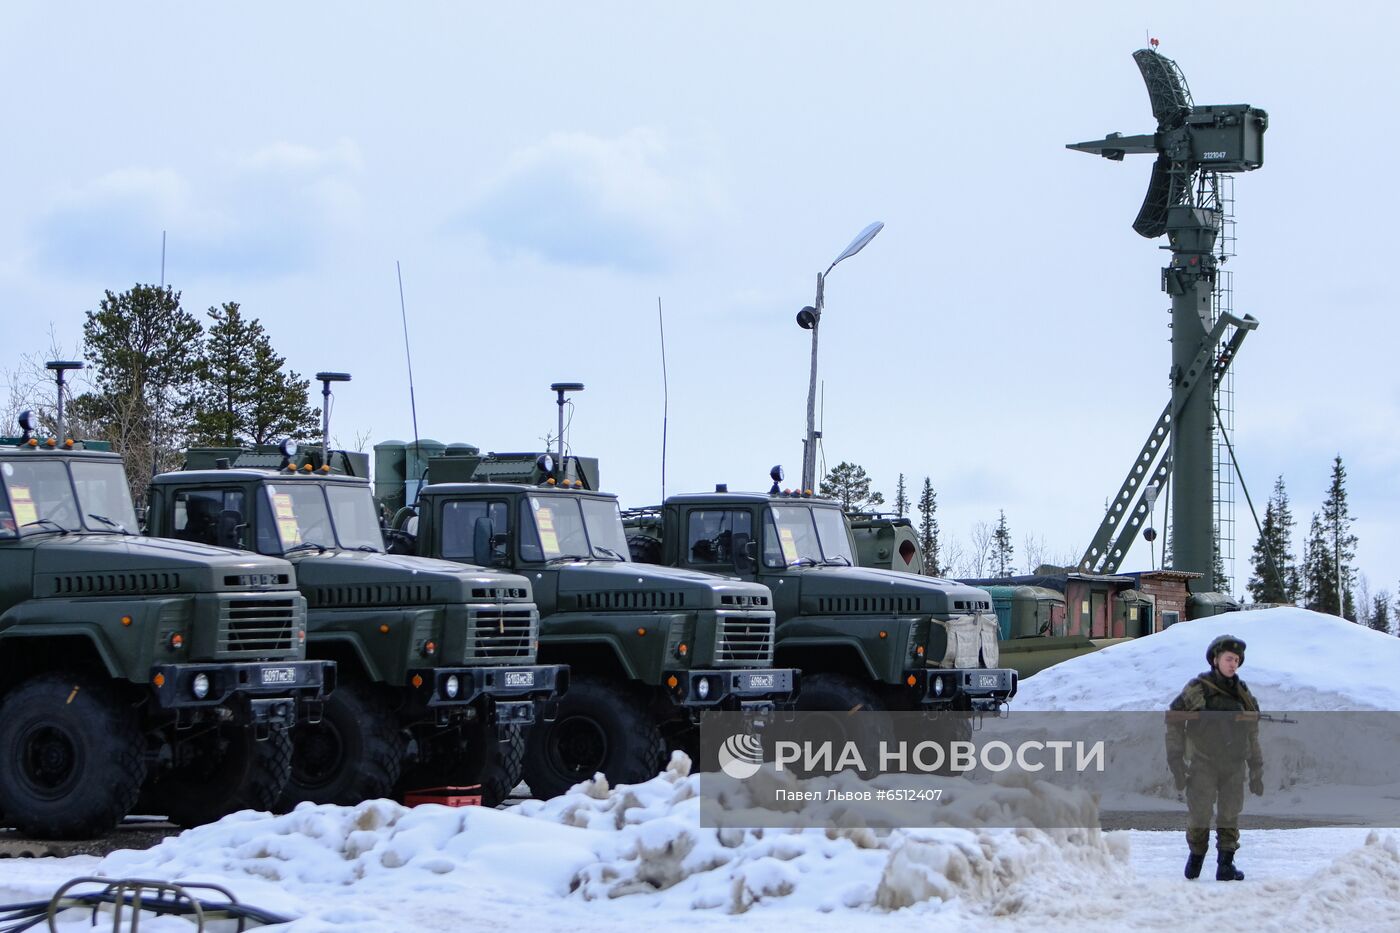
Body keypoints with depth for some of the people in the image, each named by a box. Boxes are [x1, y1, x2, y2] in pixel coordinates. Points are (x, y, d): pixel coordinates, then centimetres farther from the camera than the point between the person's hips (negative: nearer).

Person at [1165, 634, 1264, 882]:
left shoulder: (1243, 695, 9)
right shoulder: (1197, 689, -5)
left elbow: (1253, 736, 15)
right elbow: (1173, 724, -5)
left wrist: (1257, 771, 12)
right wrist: (1176, 762, -10)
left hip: (1234, 766, 3)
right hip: (1202, 763, -3)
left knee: (1229, 815, 2)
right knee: (1199, 814, -3)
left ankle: (1226, 865, 9)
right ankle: (1196, 854, 20)